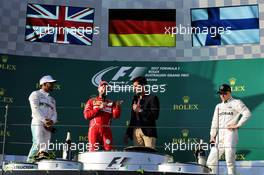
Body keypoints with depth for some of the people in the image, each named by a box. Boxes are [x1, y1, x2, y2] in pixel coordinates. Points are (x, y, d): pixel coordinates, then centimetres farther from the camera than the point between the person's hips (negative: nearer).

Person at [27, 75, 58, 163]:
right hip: (38, 123, -6)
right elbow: (35, 109, -6)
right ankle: (30, 162, -19)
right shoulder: (35, 94, 8)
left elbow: (54, 113, 16)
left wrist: (51, 121, -6)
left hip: (48, 126, 6)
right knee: (38, 144, -20)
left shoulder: (52, 99, 28)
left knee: (45, 147, -4)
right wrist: (45, 120, -16)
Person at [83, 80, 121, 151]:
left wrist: (118, 107, -14)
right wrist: (99, 108, -5)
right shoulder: (91, 101, 15)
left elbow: (116, 115, 4)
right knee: (93, 150, -8)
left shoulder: (111, 103, 19)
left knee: (109, 150, -7)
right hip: (94, 129, -1)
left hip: (106, 130, 2)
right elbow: (86, 115, 1)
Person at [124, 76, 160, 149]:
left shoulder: (152, 98, 0)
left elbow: (155, 115, -10)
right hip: (135, 131, 6)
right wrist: (128, 133, 17)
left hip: (148, 131, -5)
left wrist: (140, 110, -12)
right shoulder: (135, 99, 19)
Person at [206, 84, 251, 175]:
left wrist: (238, 125, -11)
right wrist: (212, 136, 11)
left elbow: (247, 113, -8)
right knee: (211, 162, 1)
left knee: (230, 161, -12)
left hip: (231, 133, -6)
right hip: (219, 135, 6)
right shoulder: (218, 106, 24)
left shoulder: (236, 103, 5)